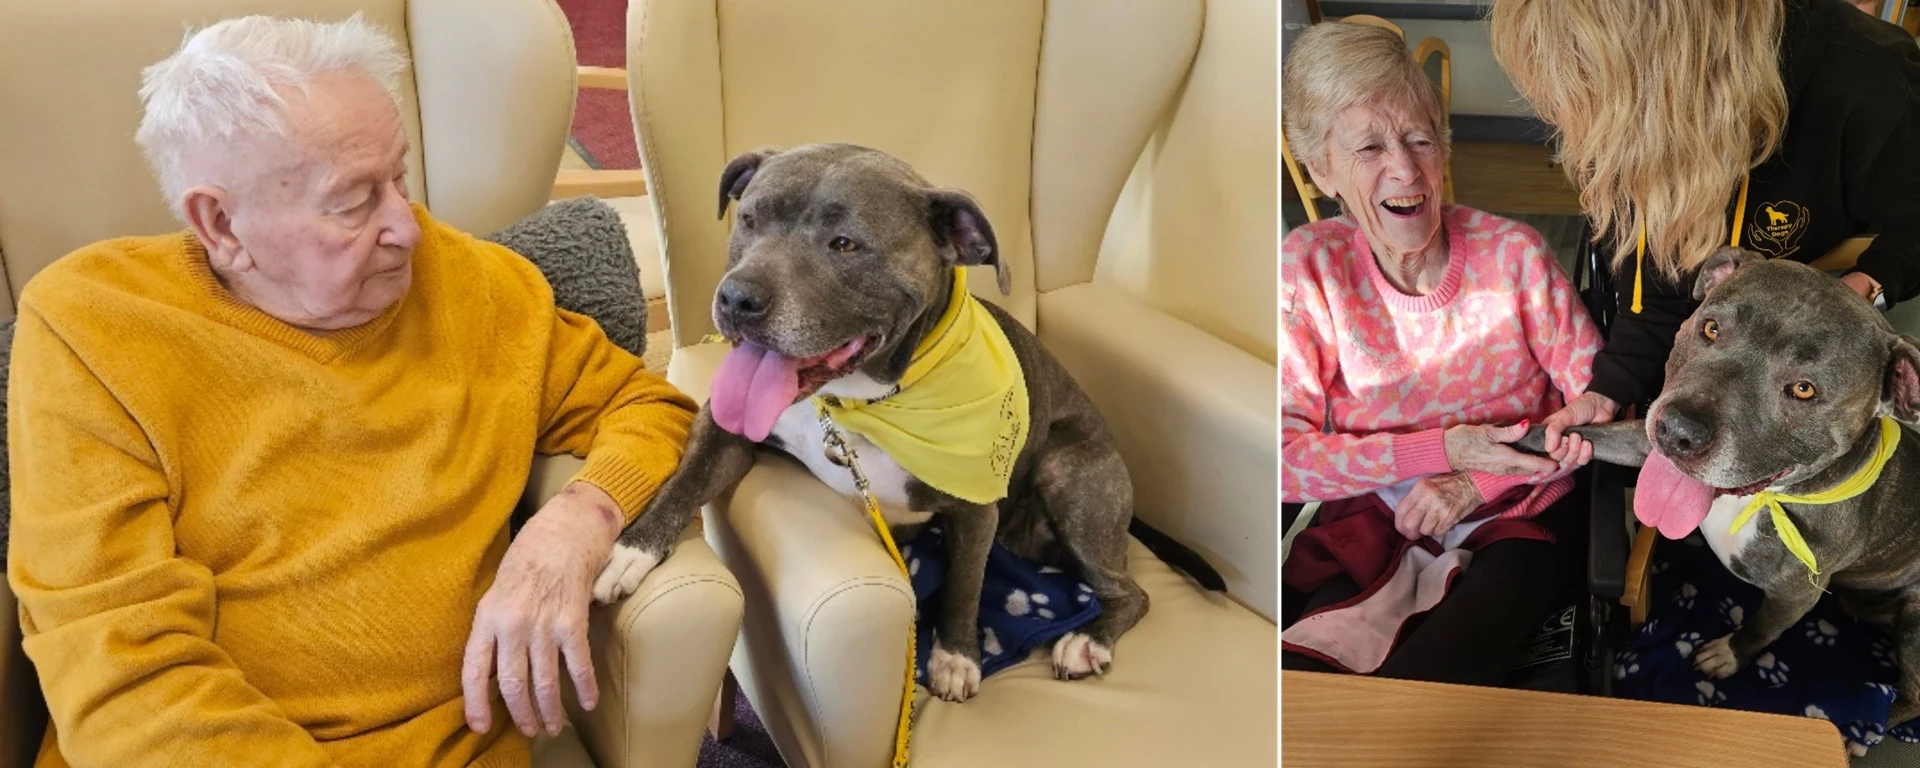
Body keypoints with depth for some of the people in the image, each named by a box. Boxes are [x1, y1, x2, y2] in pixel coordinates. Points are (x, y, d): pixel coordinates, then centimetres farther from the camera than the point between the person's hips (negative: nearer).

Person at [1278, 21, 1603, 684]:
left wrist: (1476, 481, -13)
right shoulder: (1307, 268, -7)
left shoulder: (1512, 253, -7)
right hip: (1373, 520, 1)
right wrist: (1444, 449, -17)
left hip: (1512, 514, 0)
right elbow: (1283, 457, -10)